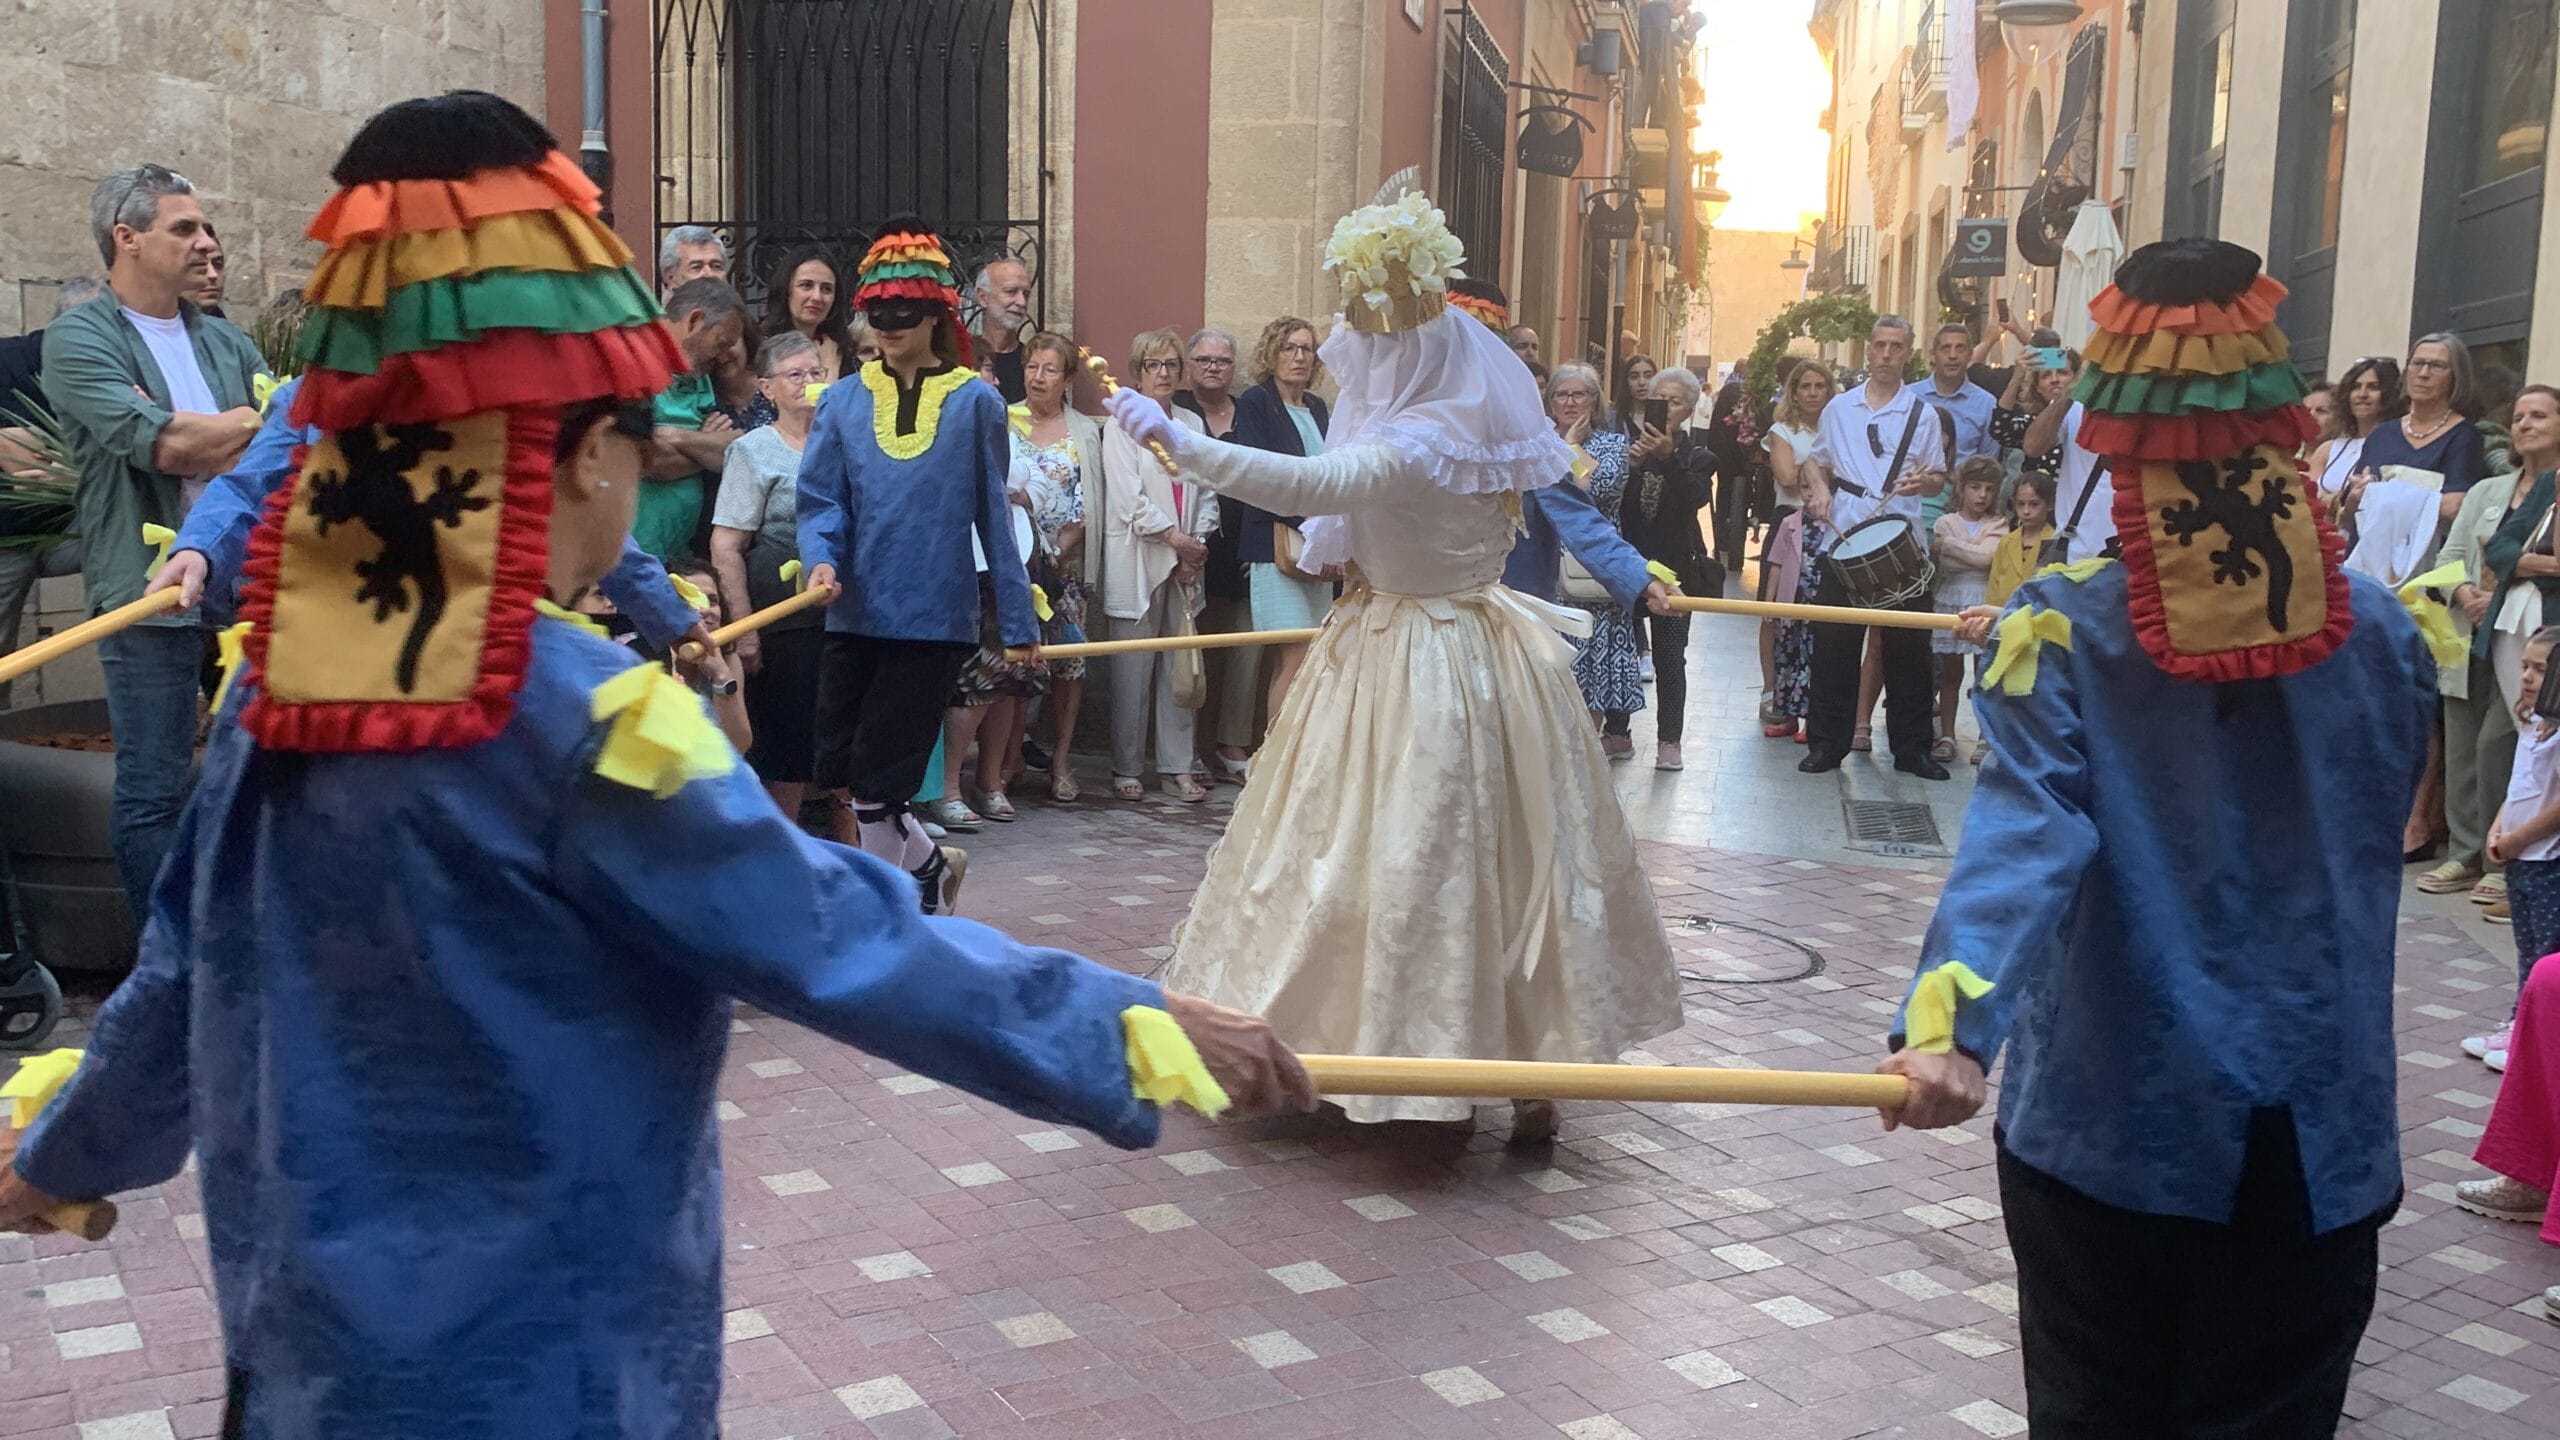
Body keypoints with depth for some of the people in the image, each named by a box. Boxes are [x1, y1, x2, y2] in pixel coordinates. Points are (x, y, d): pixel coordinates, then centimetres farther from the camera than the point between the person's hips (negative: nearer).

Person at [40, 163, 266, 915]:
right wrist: (252, 422, -4)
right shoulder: (78, 338, -4)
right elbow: (160, 444, -16)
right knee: (154, 792, 2)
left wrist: (192, 441, -10)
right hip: (152, 590, -5)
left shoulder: (225, 340, 13)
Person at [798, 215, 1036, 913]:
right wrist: (822, 559, -19)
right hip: (855, 615, 3)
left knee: (874, 781, -3)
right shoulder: (844, 401, 5)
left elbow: (993, 516, 2)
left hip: (934, 618, -3)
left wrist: (1017, 621, 3)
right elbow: (820, 499, 3)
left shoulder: (974, 402, 0)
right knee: (837, 773, 6)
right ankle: (930, 863, 32)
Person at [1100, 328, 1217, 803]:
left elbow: (1205, 492, 11)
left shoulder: (1192, 424, 14)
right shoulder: (1123, 424, -2)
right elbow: (1129, 499, -10)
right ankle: (1126, 768, 7)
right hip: (1138, 562, -5)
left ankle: (1178, 767, 11)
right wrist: (1174, 537, -11)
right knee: (1133, 670, -2)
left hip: (1184, 564, 5)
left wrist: (1198, 542, -3)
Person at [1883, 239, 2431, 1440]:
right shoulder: (2380, 633, -3)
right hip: (2317, 1134, 2)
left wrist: (1950, 1020, -38)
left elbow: (2025, 831, -28)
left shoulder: (2061, 633, -12)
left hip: (2107, 1119, -1)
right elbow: (2371, 837, 13)